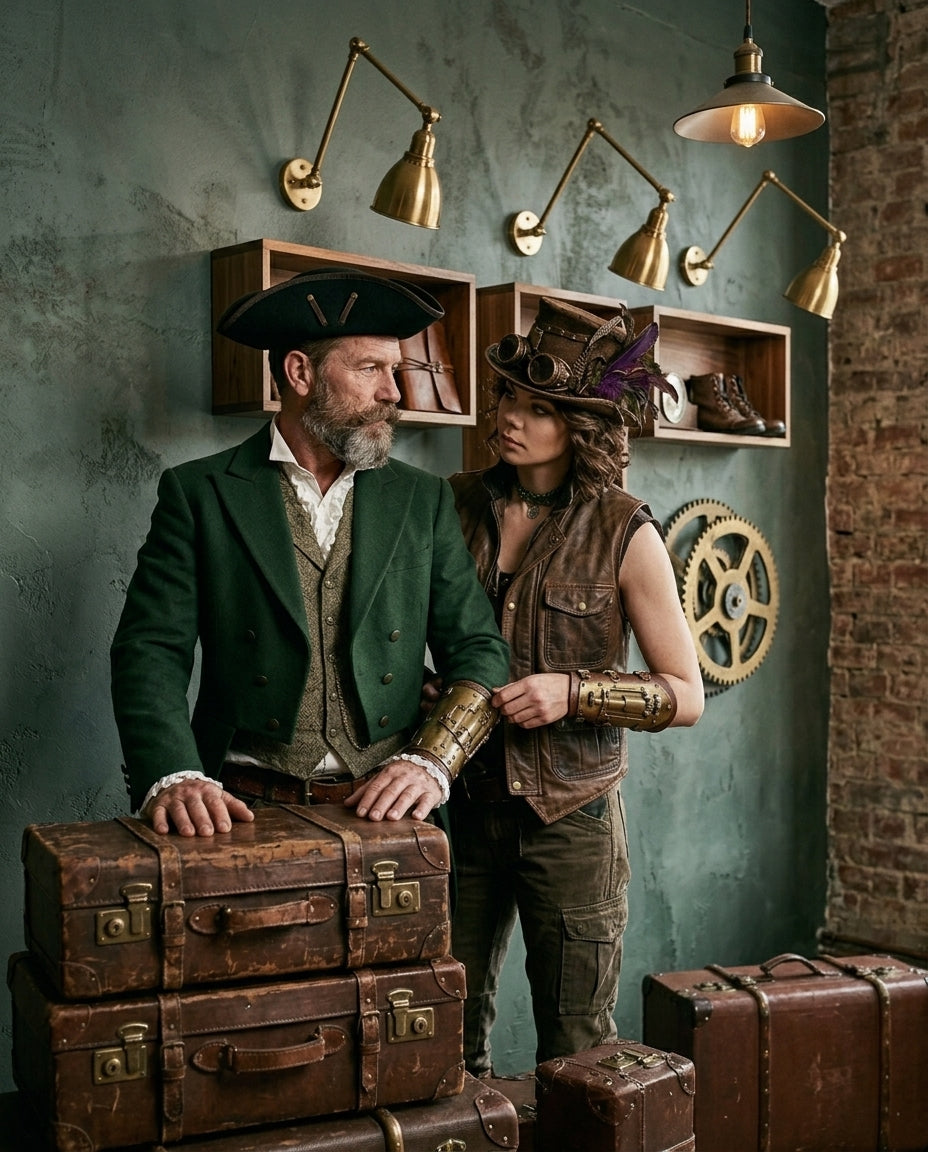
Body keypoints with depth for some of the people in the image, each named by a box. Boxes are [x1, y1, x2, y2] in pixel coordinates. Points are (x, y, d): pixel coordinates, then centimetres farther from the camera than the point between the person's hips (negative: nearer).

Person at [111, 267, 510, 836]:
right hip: (246, 816, -2)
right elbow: (151, 651, -1)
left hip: (385, 814, 3)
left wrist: (430, 761, -8)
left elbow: (479, 647, 9)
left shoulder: (424, 499, 10)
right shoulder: (200, 493, 3)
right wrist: (173, 778, -18)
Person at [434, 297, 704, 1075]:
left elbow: (685, 696, -5)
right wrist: (418, 690, -6)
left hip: (570, 816, -2)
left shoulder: (624, 534, -8)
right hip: (463, 806, 3)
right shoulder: (456, 506, 0)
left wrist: (572, 692, -18)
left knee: (578, 1050, 9)